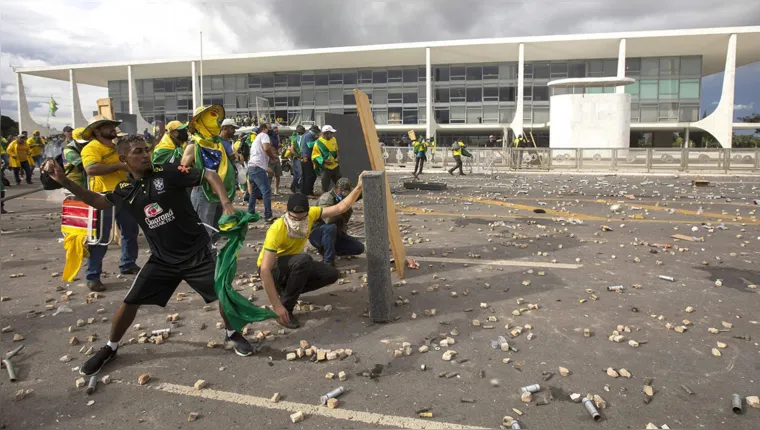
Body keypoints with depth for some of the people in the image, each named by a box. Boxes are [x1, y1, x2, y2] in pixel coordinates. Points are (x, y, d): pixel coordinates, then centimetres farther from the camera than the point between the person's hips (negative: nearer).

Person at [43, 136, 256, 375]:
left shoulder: (168, 172, -13)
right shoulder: (124, 190, 0)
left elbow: (210, 175, -13)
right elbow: (99, 202, 18)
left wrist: (226, 205, -26)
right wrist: (64, 181, 8)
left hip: (196, 253, -3)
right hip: (162, 259, 3)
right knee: (130, 302, 5)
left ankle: (232, 334, 26)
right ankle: (110, 348, 31)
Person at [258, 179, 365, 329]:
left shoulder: (311, 214, -17)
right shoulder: (276, 230, -34)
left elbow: (340, 208, -10)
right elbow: (265, 270, -36)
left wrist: (358, 188, -23)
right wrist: (277, 305, -39)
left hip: (294, 265, 7)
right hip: (271, 268, -6)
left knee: (332, 274, -8)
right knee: (304, 260, -36)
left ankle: (287, 290, 6)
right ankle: (286, 307, -19)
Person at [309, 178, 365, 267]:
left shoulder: (343, 199, 3)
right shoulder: (325, 198, -21)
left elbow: (344, 221, 14)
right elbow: (328, 219, -40)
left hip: (336, 234, 7)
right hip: (317, 234, -7)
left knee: (359, 248, -5)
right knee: (330, 227, -40)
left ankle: (326, 250, 5)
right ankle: (328, 261, -27)